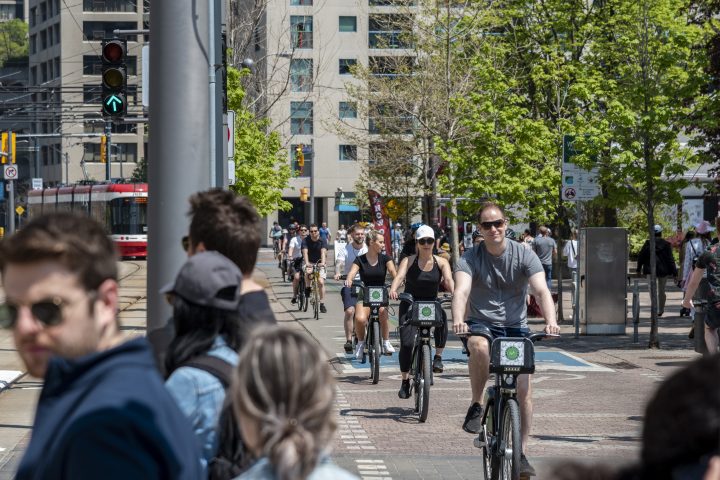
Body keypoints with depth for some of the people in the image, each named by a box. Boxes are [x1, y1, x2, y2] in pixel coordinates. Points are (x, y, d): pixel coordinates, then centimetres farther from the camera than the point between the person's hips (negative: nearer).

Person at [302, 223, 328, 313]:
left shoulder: (322, 241, -14)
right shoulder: (306, 240, -13)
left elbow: (323, 252, -30)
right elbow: (305, 252, -27)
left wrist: (323, 262, -49)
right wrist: (307, 263, -44)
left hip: (319, 263, 0)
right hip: (309, 262, 0)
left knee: (321, 282, -13)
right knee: (307, 272, -33)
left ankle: (322, 304, -4)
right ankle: (307, 287, -5)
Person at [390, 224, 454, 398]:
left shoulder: (441, 262, -1)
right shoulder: (409, 261, -5)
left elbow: (448, 279, -17)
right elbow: (400, 276, -22)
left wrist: (454, 292, -40)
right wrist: (393, 290, -44)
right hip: (410, 305, -1)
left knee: (442, 317, -33)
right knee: (406, 342, -13)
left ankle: (438, 356, -16)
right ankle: (405, 380, 4)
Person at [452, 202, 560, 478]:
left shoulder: (524, 256, -7)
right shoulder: (470, 259, -8)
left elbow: (542, 290, -20)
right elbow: (461, 291, -25)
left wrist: (550, 320, -40)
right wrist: (458, 320, -47)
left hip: (515, 327, 1)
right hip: (481, 324, -1)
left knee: (523, 389, -10)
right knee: (480, 346, -38)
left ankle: (521, 454, 3)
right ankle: (476, 406, -17)